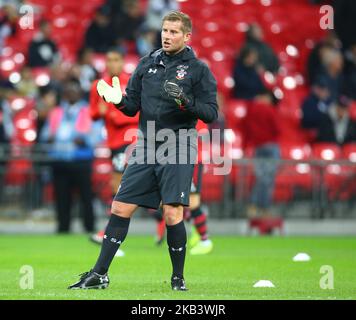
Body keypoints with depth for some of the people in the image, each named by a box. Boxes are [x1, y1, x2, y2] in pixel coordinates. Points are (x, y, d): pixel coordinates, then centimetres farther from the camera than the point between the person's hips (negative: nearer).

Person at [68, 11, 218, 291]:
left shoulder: (199, 69, -1)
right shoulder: (147, 64, 12)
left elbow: (211, 113, -6)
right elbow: (133, 107, 14)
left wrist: (185, 101, -23)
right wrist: (119, 100, -7)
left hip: (177, 151, -5)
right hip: (146, 150, 5)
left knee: (172, 214, -11)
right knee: (120, 208, 2)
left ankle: (178, 278, 6)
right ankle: (99, 275, 8)